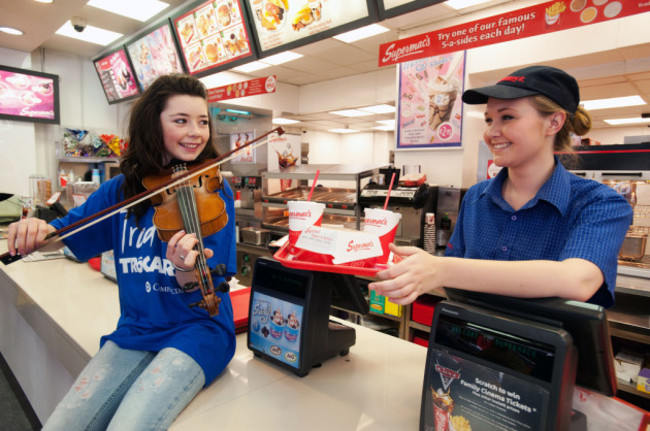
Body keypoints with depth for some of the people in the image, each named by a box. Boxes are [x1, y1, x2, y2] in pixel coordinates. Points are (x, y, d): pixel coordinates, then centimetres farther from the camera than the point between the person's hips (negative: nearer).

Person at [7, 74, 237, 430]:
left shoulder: (214, 192, -8)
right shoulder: (122, 189, 3)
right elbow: (68, 231, 14)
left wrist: (185, 268, -34)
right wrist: (37, 231, -10)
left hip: (197, 329, -3)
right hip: (135, 330, 4)